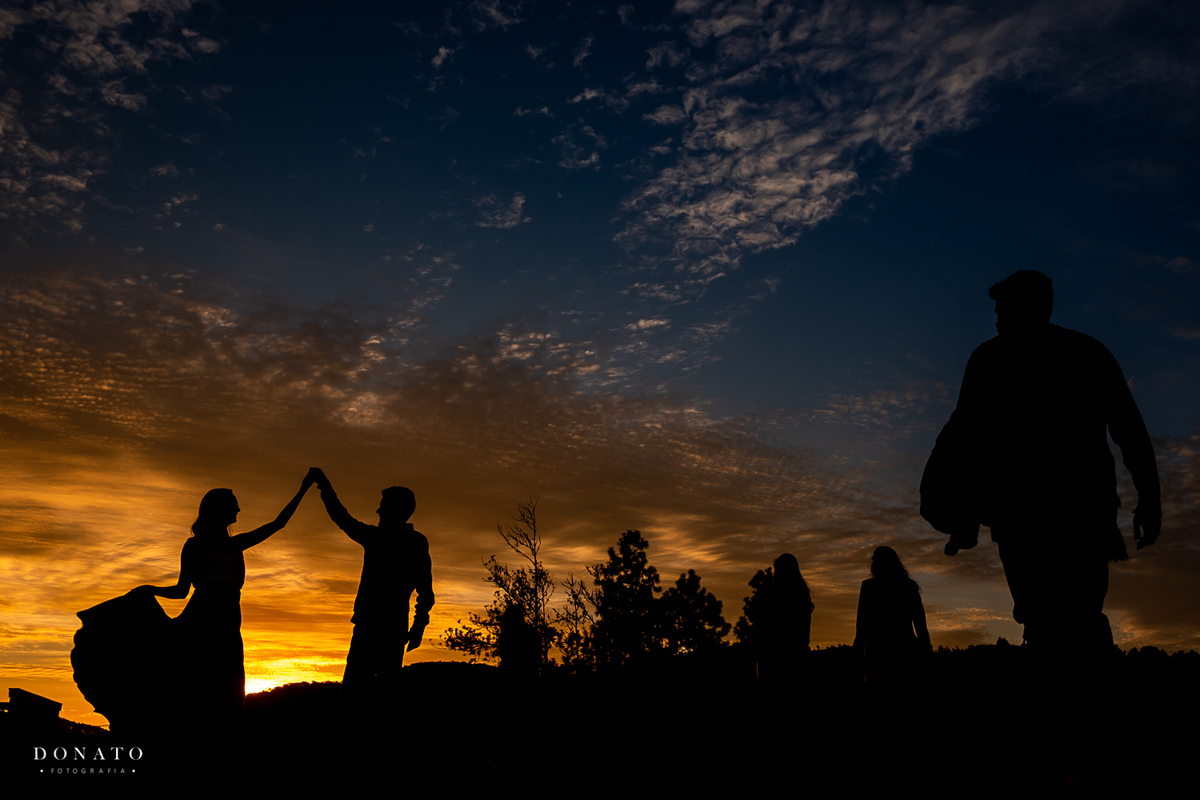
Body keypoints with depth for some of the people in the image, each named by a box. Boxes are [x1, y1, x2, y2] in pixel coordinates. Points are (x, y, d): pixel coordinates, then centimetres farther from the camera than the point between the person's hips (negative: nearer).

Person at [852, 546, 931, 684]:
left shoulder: (868, 586, -1)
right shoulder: (910, 586, 6)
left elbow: (862, 620, -2)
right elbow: (919, 620, 5)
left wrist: (859, 644, 3)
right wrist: (925, 647, 8)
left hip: (877, 646, -2)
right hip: (905, 645, 2)